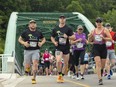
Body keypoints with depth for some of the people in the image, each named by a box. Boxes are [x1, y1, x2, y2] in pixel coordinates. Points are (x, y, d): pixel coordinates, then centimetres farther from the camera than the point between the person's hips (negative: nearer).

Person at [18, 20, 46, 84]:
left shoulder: (39, 33, 8)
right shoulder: (25, 32, 2)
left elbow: (43, 39, 22)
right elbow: (19, 39, 9)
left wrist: (41, 43, 1)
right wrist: (24, 43, -10)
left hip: (36, 50, 1)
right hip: (27, 51, -1)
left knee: (35, 63, -17)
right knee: (27, 67, 1)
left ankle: (34, 78, -6)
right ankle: (27, 67, 40)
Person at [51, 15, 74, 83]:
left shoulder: (68, 29, 2)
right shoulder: (55, 29, 6)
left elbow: (73, 37, 0)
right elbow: (52, 37, 18)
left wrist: (67, 37, -19)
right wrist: (54, 42, -2)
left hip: (66, 48, 1)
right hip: (58, 47, -1)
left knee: (66, 63, 6)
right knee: (58, 61, -20)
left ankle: (62, 76, 21)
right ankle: (59, 75, -2)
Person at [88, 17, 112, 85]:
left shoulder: (105, 30, 0)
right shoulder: (93, 31, 8)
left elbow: (110, 38, -6)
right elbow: (90, 40, 16)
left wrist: (104, 38, -21)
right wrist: (90, 37, -6)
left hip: (103, 47, 0)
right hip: (96, 47, 0)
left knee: (103, 65, 8)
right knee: (98, 64, -14)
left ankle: (101, 73, 41)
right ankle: (100, 79, -16)